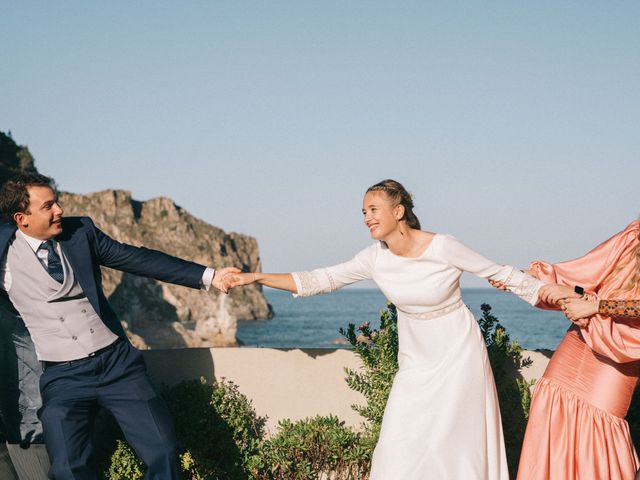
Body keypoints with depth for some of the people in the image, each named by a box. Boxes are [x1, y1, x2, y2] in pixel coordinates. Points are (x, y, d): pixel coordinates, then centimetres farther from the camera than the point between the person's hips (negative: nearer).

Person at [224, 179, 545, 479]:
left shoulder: (443, 248, -19)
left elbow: (501, 274, -8)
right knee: (398, 444, -2)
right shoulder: (375, 258, -8)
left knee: (450, 439, -5)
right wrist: (255, 278, -14)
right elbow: (321, 280, -7)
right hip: (416, 359, 4)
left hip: (458, 354, -4)